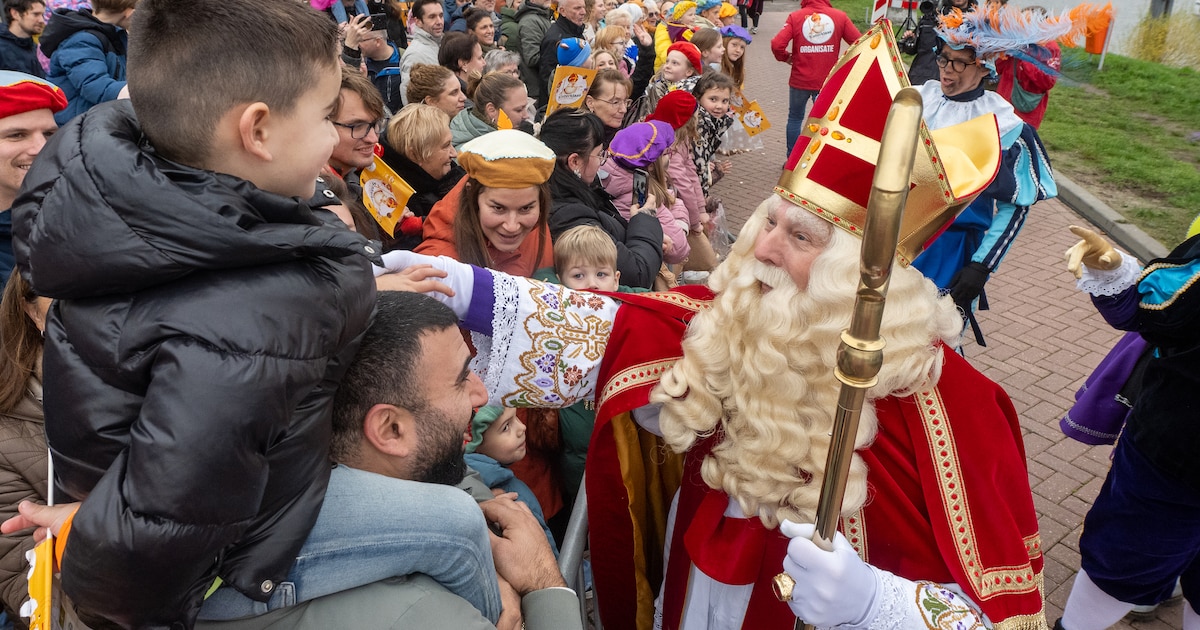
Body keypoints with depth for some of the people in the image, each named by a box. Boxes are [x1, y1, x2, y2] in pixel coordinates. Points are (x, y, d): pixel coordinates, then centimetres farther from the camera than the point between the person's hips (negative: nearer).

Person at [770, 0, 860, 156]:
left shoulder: (795, 17, -8)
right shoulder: (840, 16, -4)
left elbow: (777, 44, -17)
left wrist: (786, 57, 2)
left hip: (800, 80, 0)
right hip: (827, 81, 0)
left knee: (795, 118, 18)